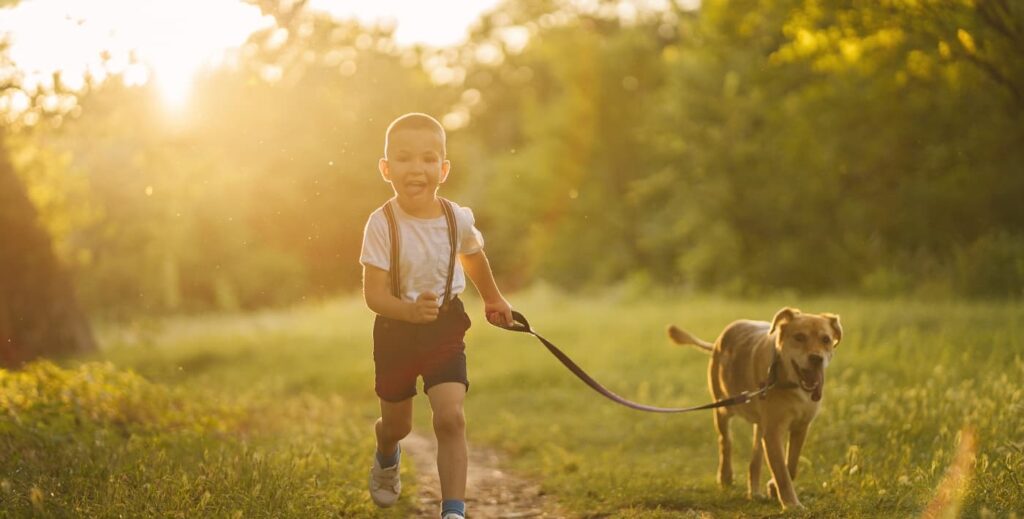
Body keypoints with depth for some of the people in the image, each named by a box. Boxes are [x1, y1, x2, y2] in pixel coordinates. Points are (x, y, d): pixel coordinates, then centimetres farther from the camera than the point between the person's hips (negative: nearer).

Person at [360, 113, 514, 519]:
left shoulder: (458, 219, -12)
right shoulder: (382, 224, -22)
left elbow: (473, 257, 12)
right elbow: (374, 294, -25)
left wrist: (493, 299, 27)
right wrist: (411, 310, -44)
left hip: (446, 331, 1)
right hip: (396, 332, -1)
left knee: (450, 417, -17)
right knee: (397, 423, 17)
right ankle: (386, 460, 54)